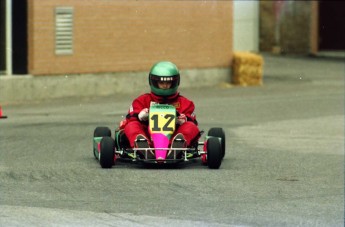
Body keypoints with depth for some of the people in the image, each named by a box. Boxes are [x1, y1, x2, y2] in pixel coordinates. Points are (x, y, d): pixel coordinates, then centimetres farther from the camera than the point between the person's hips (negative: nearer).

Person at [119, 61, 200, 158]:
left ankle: (179, 143, -58)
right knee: (132, 125, -25)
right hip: (149, 138, 0)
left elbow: (192, 121, 13)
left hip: (173, 137, 0)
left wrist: (182, 120, -10)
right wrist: (141, 116, -12)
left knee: (191, 127, -25)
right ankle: (140, 144, -59)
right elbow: (131, 118, 11)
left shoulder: (184, 103, 26)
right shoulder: (143, 100, 24)